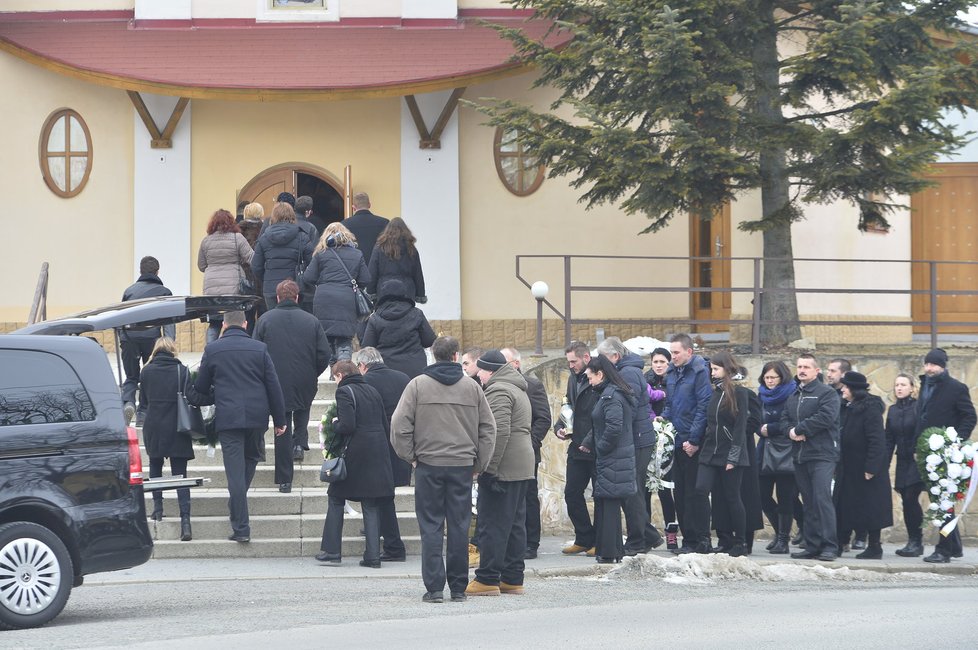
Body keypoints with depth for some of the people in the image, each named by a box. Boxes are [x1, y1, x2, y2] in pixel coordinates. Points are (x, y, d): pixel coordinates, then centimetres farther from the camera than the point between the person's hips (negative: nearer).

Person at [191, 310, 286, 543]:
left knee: (235, 472, -2)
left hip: (227, 417, -1)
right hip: (257, 417, 1)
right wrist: (279, 419, 11)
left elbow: (200, 388, 10)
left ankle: (241, 528, -4)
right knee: (251, 457, 25)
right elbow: (274, 386, 4)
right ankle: (236, 505, 22)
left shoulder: (212, 350, 2)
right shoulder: (259, 349, 4)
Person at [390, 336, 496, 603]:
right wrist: (480, 463, 12)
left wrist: (410, 456, 3)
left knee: (431, 527, 2)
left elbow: (399, 425, -7)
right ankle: (458, 587, 10)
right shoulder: (472, 387, 4)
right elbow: (488, 428, 6)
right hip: (463, 465, 2)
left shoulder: (418, 385, -3)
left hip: (429, 464, -2)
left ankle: (434, 587, -2)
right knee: (459, 526, 7)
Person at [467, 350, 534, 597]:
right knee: (515, 523, 11)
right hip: (522, 467, 10)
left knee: (492, 524, -6)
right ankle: (513, 579, 14)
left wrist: (488, 466, -21)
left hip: (502, 466, -10)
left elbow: (499, 431, -22)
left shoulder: (498, 391, -12)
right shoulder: (518, 390, 21)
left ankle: (487, 580, -5)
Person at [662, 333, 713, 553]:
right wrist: (663, 420, 3)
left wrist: (694, 440, -18)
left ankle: (699, 539, 0)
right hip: (678, 442, 8)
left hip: (694, 445, -8)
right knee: (680, 492, 9)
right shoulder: (672, 373, 13)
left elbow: (703, 408, -16)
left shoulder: (700, 372, -11)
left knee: (694, 492, -5)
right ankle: (688, 538, 15)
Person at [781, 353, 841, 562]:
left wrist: (800, 429, -11)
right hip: (800, 456, 7)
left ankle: (829, 547, -14)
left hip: (822, 454, -7)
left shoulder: (827, 393, -3)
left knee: (822, 499, -15)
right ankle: (812, 546, 12)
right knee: (808, 502, 9)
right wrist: (791, 432, -6)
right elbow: (784, 419, 17)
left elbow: (826, 417, -17)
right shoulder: (793, 397, 21)